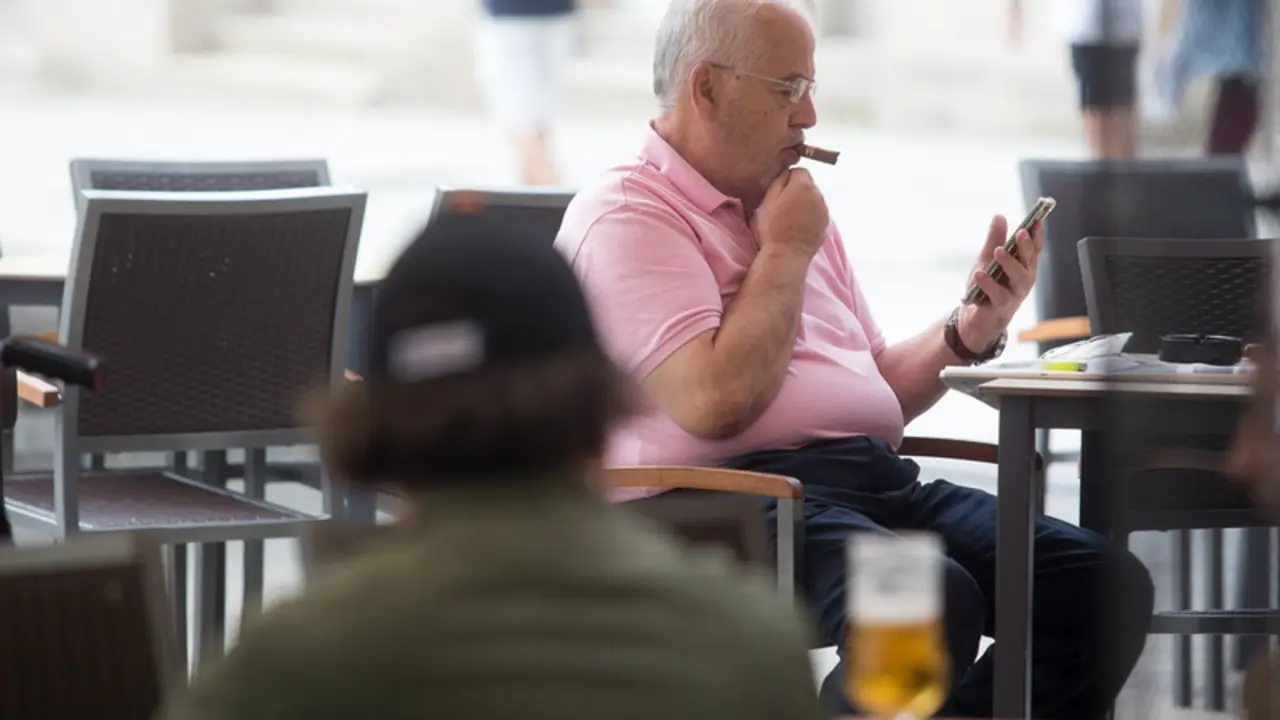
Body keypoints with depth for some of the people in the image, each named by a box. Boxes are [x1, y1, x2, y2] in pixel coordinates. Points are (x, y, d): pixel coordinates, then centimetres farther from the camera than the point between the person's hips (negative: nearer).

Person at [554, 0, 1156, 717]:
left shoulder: (788, 206, 26)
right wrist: (785, 251, -3)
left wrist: (972, 330, 11)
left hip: (878, 480, 9)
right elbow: (716, 402, -17)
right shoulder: (625, 217, -2)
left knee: (1106, 581, -14)